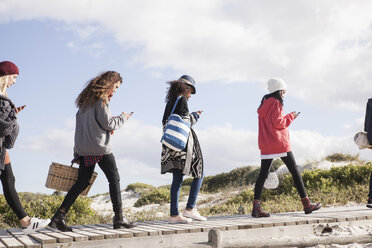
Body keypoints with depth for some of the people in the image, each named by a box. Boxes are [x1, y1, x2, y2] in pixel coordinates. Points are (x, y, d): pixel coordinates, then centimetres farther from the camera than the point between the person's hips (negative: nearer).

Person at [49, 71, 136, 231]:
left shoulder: (86, 99, 18)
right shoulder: (101, 99, -9)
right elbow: (108, 123, -13)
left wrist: (77, 153, 19)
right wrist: (122, 118, 6)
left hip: (83, 149, 8)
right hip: (100, 147, -8)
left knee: (82, 182, 9)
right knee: (114, 179, 2)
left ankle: (59, 216, 2)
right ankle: (119, 218, 2)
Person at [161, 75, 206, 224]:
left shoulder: (170, 101, 17)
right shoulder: (182, 100, -8)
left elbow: (165, 122, 19)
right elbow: (184, 121, -17)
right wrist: (195, 116, 2)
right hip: (184, 142, -8)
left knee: (177, 178, 7)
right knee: (199, 174, 3)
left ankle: (174, 215, 4)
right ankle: (190, 209, -2)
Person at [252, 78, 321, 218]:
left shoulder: (263, 105, 15)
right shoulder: (276, 103, -8)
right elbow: (278, 123, -15)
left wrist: (288, 117, 16)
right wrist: (291, 116, -1)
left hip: (265, 145, 7)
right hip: (280, 143, -7)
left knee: (263, 174, 2)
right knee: (295, 171, 3)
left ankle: (256, 205, -11)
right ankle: (307, 204, 9)